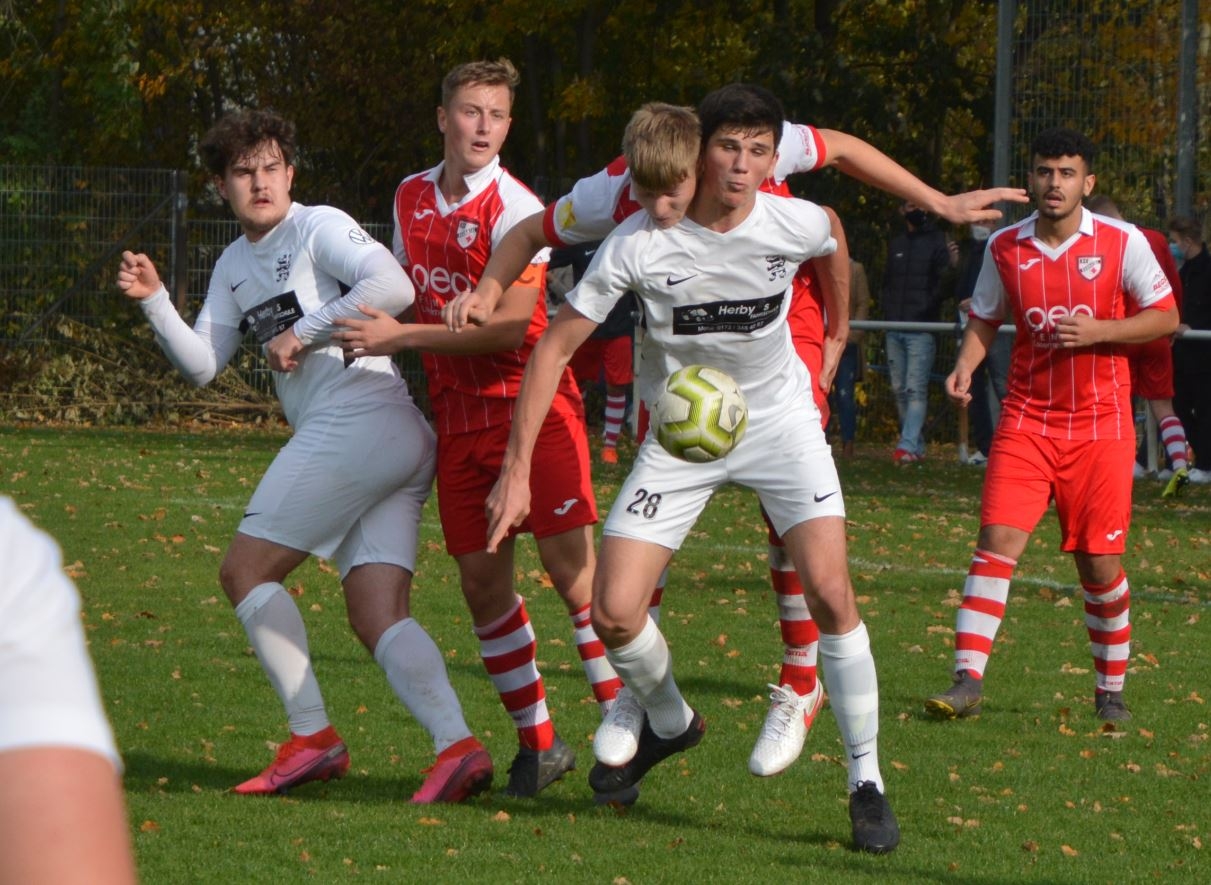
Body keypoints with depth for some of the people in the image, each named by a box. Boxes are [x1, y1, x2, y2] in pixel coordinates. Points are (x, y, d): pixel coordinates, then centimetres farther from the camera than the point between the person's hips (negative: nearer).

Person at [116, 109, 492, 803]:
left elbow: (393, 287, -19)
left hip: (357, 422, -9)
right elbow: (203, 364, 20)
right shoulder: (235, 266, 23)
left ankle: (312, 737, -3)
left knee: (245, 569, -2)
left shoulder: (320, 229, -3)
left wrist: (306, 333, -12)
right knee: (378, 618, -3)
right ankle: (458, 746, -18)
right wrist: (154, 302, 6)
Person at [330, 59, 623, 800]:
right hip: (458, 414, 6)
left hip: (533, 401, -6)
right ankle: (539, 743, 11)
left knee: (570, 564, -12)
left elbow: (510, 325, -19)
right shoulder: (411, 198, 9)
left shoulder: (515, 209, -12)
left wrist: (402, 336, -16)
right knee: (482, 578, 2)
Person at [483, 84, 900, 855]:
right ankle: (670, 723, 25)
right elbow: (555, 347, -15)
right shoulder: (641, 243, -21)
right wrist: (517, 469, -18)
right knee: (614, 614, -9)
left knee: (830, 592, -19)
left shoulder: (797, 225, -16)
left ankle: (867, 784, -5)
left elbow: (832, 239, 12)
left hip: (779, 417, 0)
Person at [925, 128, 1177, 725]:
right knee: (997, 540, -14)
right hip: (1027, 418, 1)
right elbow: (984, 319, 15)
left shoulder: (1121, 243, -4)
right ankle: (968, 681, -15)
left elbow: (1166, 317, 0)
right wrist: (965, 366, -5)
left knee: (1100, 563, 1)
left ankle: (1111, 690, 20)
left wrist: (1098, 330, -14)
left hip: (1100, 424, -1)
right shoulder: (1005, 247, 3)